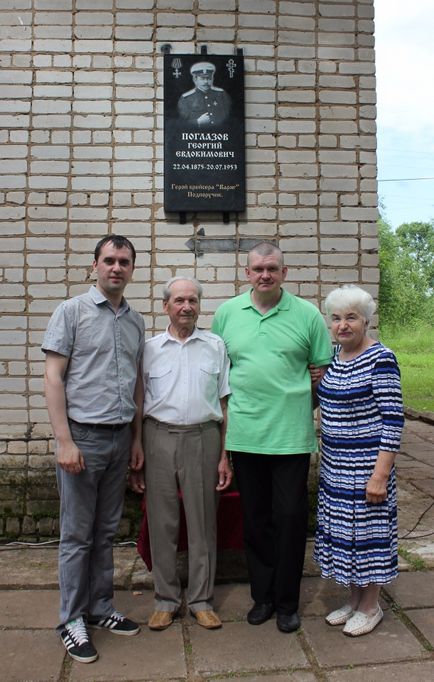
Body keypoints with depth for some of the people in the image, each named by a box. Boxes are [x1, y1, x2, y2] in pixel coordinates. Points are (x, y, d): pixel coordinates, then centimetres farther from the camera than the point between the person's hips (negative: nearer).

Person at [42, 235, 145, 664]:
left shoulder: (135, 322, 12)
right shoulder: (71, 311, -4)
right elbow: (53, 377, -9)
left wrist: (137, 438, 13)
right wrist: (64, 441, -15)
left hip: (120, 439, 5)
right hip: (83, 436, -5)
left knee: (106, 532, 15)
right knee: (77, 535, 5)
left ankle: (100, 609, 30)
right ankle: (72, 620, 21)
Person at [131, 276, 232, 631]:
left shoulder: (216, 346, 6)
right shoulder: (150, 349, 6)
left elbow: (224, 403, 6)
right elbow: (139, 404, 7)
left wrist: (225, 455, 1)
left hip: (203, 437, 0)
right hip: (159, 438, 0)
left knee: (203, 521, 7)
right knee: (162, 521, 7)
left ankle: (201, 600, 23)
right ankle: (166, 599, 24)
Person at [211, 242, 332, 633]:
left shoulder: (307, 314, 1)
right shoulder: (227, 313, 7)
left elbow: (322, 370, 5)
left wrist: (310, 409, -1)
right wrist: (224, 413, 8)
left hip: (292, 435, -2)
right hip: (244, 434, 2)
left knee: (290, 517, 5)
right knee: (255, 519, 13)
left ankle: (287, 602, 24)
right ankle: (263, 595, 30)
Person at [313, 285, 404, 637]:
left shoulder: (380, 358, -15)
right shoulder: (334, 355, 6)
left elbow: (393, 419, -17)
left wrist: (380, 474, -20)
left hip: (366, 466, -7)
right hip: (335, 466, 7)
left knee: (367, 531, 6)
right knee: (343, 530, 16)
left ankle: (371, 606, 26)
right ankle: (354, 598, 34)